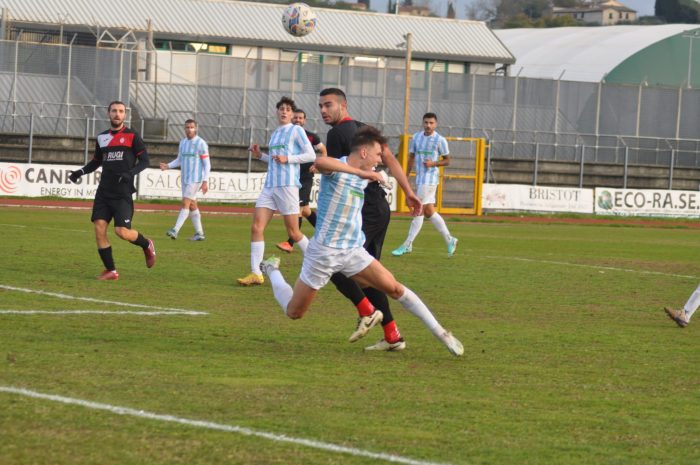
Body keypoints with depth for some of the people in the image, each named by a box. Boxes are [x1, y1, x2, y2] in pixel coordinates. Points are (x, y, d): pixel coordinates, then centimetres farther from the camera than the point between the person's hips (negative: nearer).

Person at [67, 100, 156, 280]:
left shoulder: (131, 136, -2)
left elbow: (144, 161, -5)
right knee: (99, 228, -6)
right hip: (104, 191, 5)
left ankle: (147, 245, 18)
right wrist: (80, 172, 8)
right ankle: (111, 271, 3)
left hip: (123, 193, -5)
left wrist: (130, 173, -21)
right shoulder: (102, 137, 12)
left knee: (122, 231, -14)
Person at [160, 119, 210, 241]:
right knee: (192, 206, 9)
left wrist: (205, 182, -13)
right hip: (185, 179, 7)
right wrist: (168, 166, 1)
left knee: (185, 204, -14)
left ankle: (175, 231, -20)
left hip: (195, 179, -7)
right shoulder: (183, 142, 12)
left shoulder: (201, 143, -8)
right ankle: (199, 233, 15)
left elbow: (207, 164, -7)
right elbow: (179, 160, 20)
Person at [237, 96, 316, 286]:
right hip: (270, 185, 7)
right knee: (256, 227, -6)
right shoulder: (275, 133, 19)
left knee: (293, 232, -1)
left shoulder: (296, 130, -1)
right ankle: (256, 273, -8)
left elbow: (311, 155, -7)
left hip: (287, 185, -7)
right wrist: (260, 155, 13)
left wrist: (287, 159, -16)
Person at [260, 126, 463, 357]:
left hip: (353, 251, 6)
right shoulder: (335, 168, -18)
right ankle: (272, 270, 34)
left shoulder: (367, 175, 8)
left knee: (394, 288, -8)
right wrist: (360, 172, -46)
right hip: (324, 251, -6)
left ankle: (440, 333, -2)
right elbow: (320, 162, -45)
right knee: (293, 312, 7)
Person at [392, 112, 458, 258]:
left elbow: (447, 160, 1)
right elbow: (411, 157, 16)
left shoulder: (440, 140, -6)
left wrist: (433, 163, -17)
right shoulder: (416, 137, 9)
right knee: (429, 212, 10)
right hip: (419, 179, 7)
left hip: (430, 179, -7)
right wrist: (406, 177, 12)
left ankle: (407, 245, -3)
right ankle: (449, 240, 20)